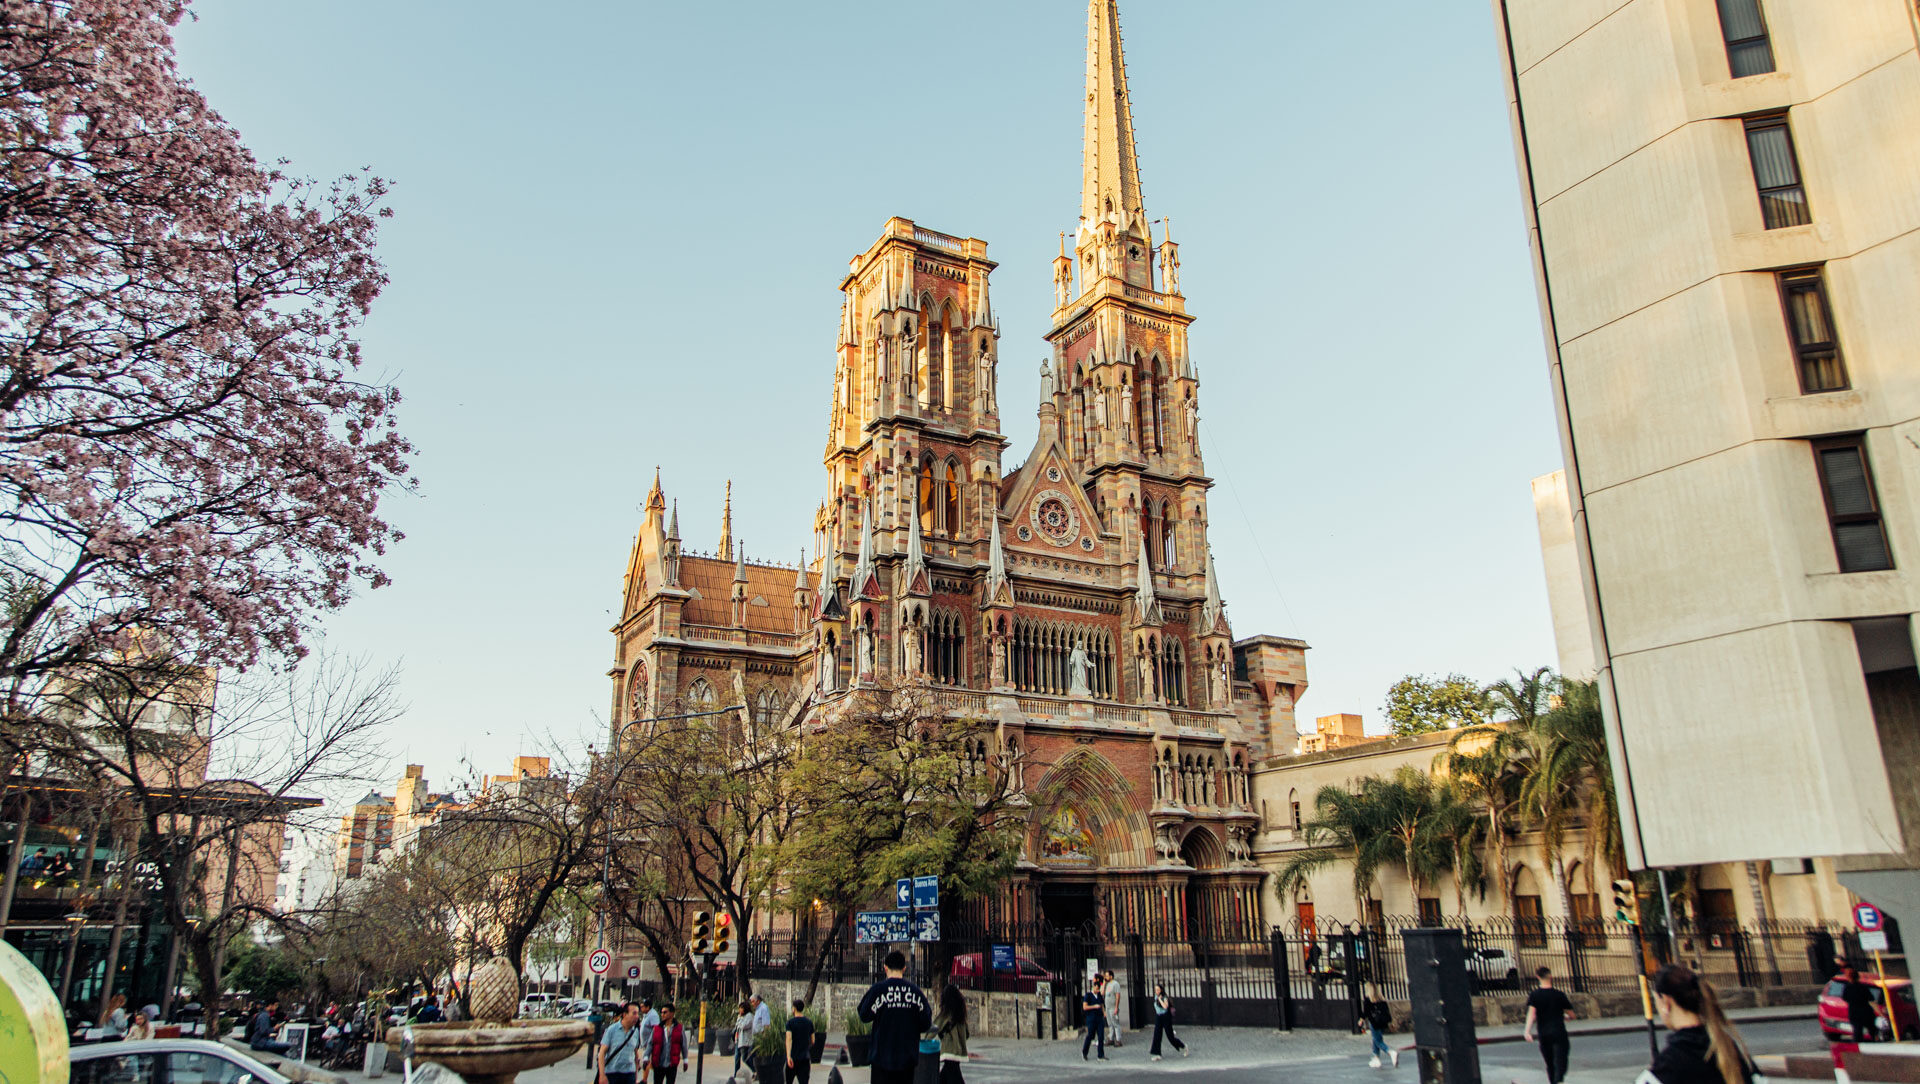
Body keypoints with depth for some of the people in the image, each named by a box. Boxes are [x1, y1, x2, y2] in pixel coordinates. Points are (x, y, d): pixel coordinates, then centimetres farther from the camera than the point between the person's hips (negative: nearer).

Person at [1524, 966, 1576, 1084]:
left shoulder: (1534, 995, 2)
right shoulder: (1559, 995, 1)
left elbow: (1531, 1013, -11)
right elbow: (1571, 1015, 9)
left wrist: (1527, 1031, -16)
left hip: (1544, 1035, 2)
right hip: (1559, 1033, -2)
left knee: (1550, 1065, 17)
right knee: (1560, 1064, -9)